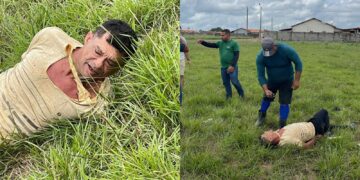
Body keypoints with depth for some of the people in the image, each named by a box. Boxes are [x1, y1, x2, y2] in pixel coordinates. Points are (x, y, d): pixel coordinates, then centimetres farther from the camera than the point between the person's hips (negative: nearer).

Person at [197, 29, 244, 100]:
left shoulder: (234, 43, -7)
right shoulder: (220, 43, 11)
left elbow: (236, 55, -12)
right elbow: (211, 45, 5)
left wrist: (232, 66, -19)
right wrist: (202, 42, -11)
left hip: (232, 67, -6)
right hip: (223, 67, 6)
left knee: (235, 82, -6)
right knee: (226, 83, 10)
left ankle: (242, 95, 13)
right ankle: (229, 97, 22)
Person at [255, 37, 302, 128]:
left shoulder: (286, 50, -31)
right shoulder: (260, 57, -26)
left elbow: (298, 63, -18)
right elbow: (260, 75, -20)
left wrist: (297, 80, -20)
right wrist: (265, 89, -32)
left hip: (286, 81, -2)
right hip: (271, 80, 2)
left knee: (284, 103, -4)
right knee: (266, 98, 15)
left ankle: (282, 125, 9)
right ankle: (262, 115, 42)